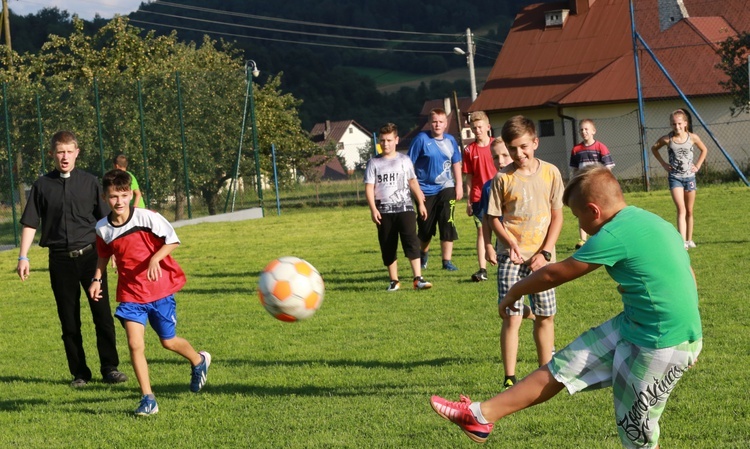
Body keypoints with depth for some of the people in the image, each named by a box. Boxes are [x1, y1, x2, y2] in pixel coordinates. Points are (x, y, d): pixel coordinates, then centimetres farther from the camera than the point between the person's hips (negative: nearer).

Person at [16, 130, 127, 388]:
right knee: (69, 320, 5)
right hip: (60, 259, 1)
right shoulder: (42, 185, 4)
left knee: (102, 313, -1)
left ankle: (109, 368, 8)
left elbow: (104, 220, 9)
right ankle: (80, 373, 13)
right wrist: (23, 257, -2)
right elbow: (30, 223, 5)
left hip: (90, 254, 0)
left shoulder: (89, 182, 4)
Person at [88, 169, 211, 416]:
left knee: (168, 342, 11)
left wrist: (155, 259, -24)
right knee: (135, 345, -11)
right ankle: (148, 398, -2)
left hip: (160, 289, -2)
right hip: (130, 293, 2)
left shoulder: (147, 218, -16)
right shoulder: (103, 228, -3)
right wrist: (97, 279, 5)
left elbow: (172, 240, -9)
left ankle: (199, 361, 43)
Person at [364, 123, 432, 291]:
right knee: (388, 247, 5)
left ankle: (418, 278, -20)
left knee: (411, 241, -15)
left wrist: (421, 203, 15)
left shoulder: (404, 160, 9)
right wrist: (373, 209, -11)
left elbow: (413, 182, 17)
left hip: (405, 208, -1)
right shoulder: (374, 163, 5)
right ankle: (394, 281, 15)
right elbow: (369, 187, 0)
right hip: (384, 211, 1)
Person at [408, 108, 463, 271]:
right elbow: (410, 164, -8)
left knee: (448, 225, -7)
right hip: (426, 190, -2)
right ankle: (424, 253, 36)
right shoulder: (421, 139, -8)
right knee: (425, 227, 9)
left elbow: (456, 163, 15)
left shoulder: (450, 141, 5)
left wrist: (459, 185, 10)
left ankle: (447, 260, -2)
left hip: (446, 188, 2)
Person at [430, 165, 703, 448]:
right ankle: (482, 416, 15)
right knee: (566, 365, 10)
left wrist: (515, 292, 10)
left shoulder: (615, 235, -18)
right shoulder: (648, 221, 9)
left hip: (662, 347, -10)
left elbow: (555, 274, -7)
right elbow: (688, 276, 18)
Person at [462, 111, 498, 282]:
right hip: (479, 197, 0)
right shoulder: (469, 150, 3)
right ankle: (482, 270, -5)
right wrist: (468, 201, 4)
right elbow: (468, 177, 6)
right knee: (481, 231, -3)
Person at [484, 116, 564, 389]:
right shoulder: (503, 178, -3)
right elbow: (493, 217, 2)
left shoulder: (550, 173, 1)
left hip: (541, 257, 2)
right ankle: (509, 379, -3)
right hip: (511, 256, -2)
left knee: (546, 316, 8)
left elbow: (557, 215, 4)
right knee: (512, 317, -8)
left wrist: (545, 252, -5)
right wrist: (510, 243, -15)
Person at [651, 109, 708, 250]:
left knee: (689, 211, 11)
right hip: (675, 177, -2)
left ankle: (689, 240, 24)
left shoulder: (692, 138, -4)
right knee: (681, 209, -15)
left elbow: (704, 150, 14)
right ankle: (682, 242, -22)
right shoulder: (667, 139, -7)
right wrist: (664, 164, 5)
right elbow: (654, 149, 12)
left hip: (689, 176, 2)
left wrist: (697, 165, 4)